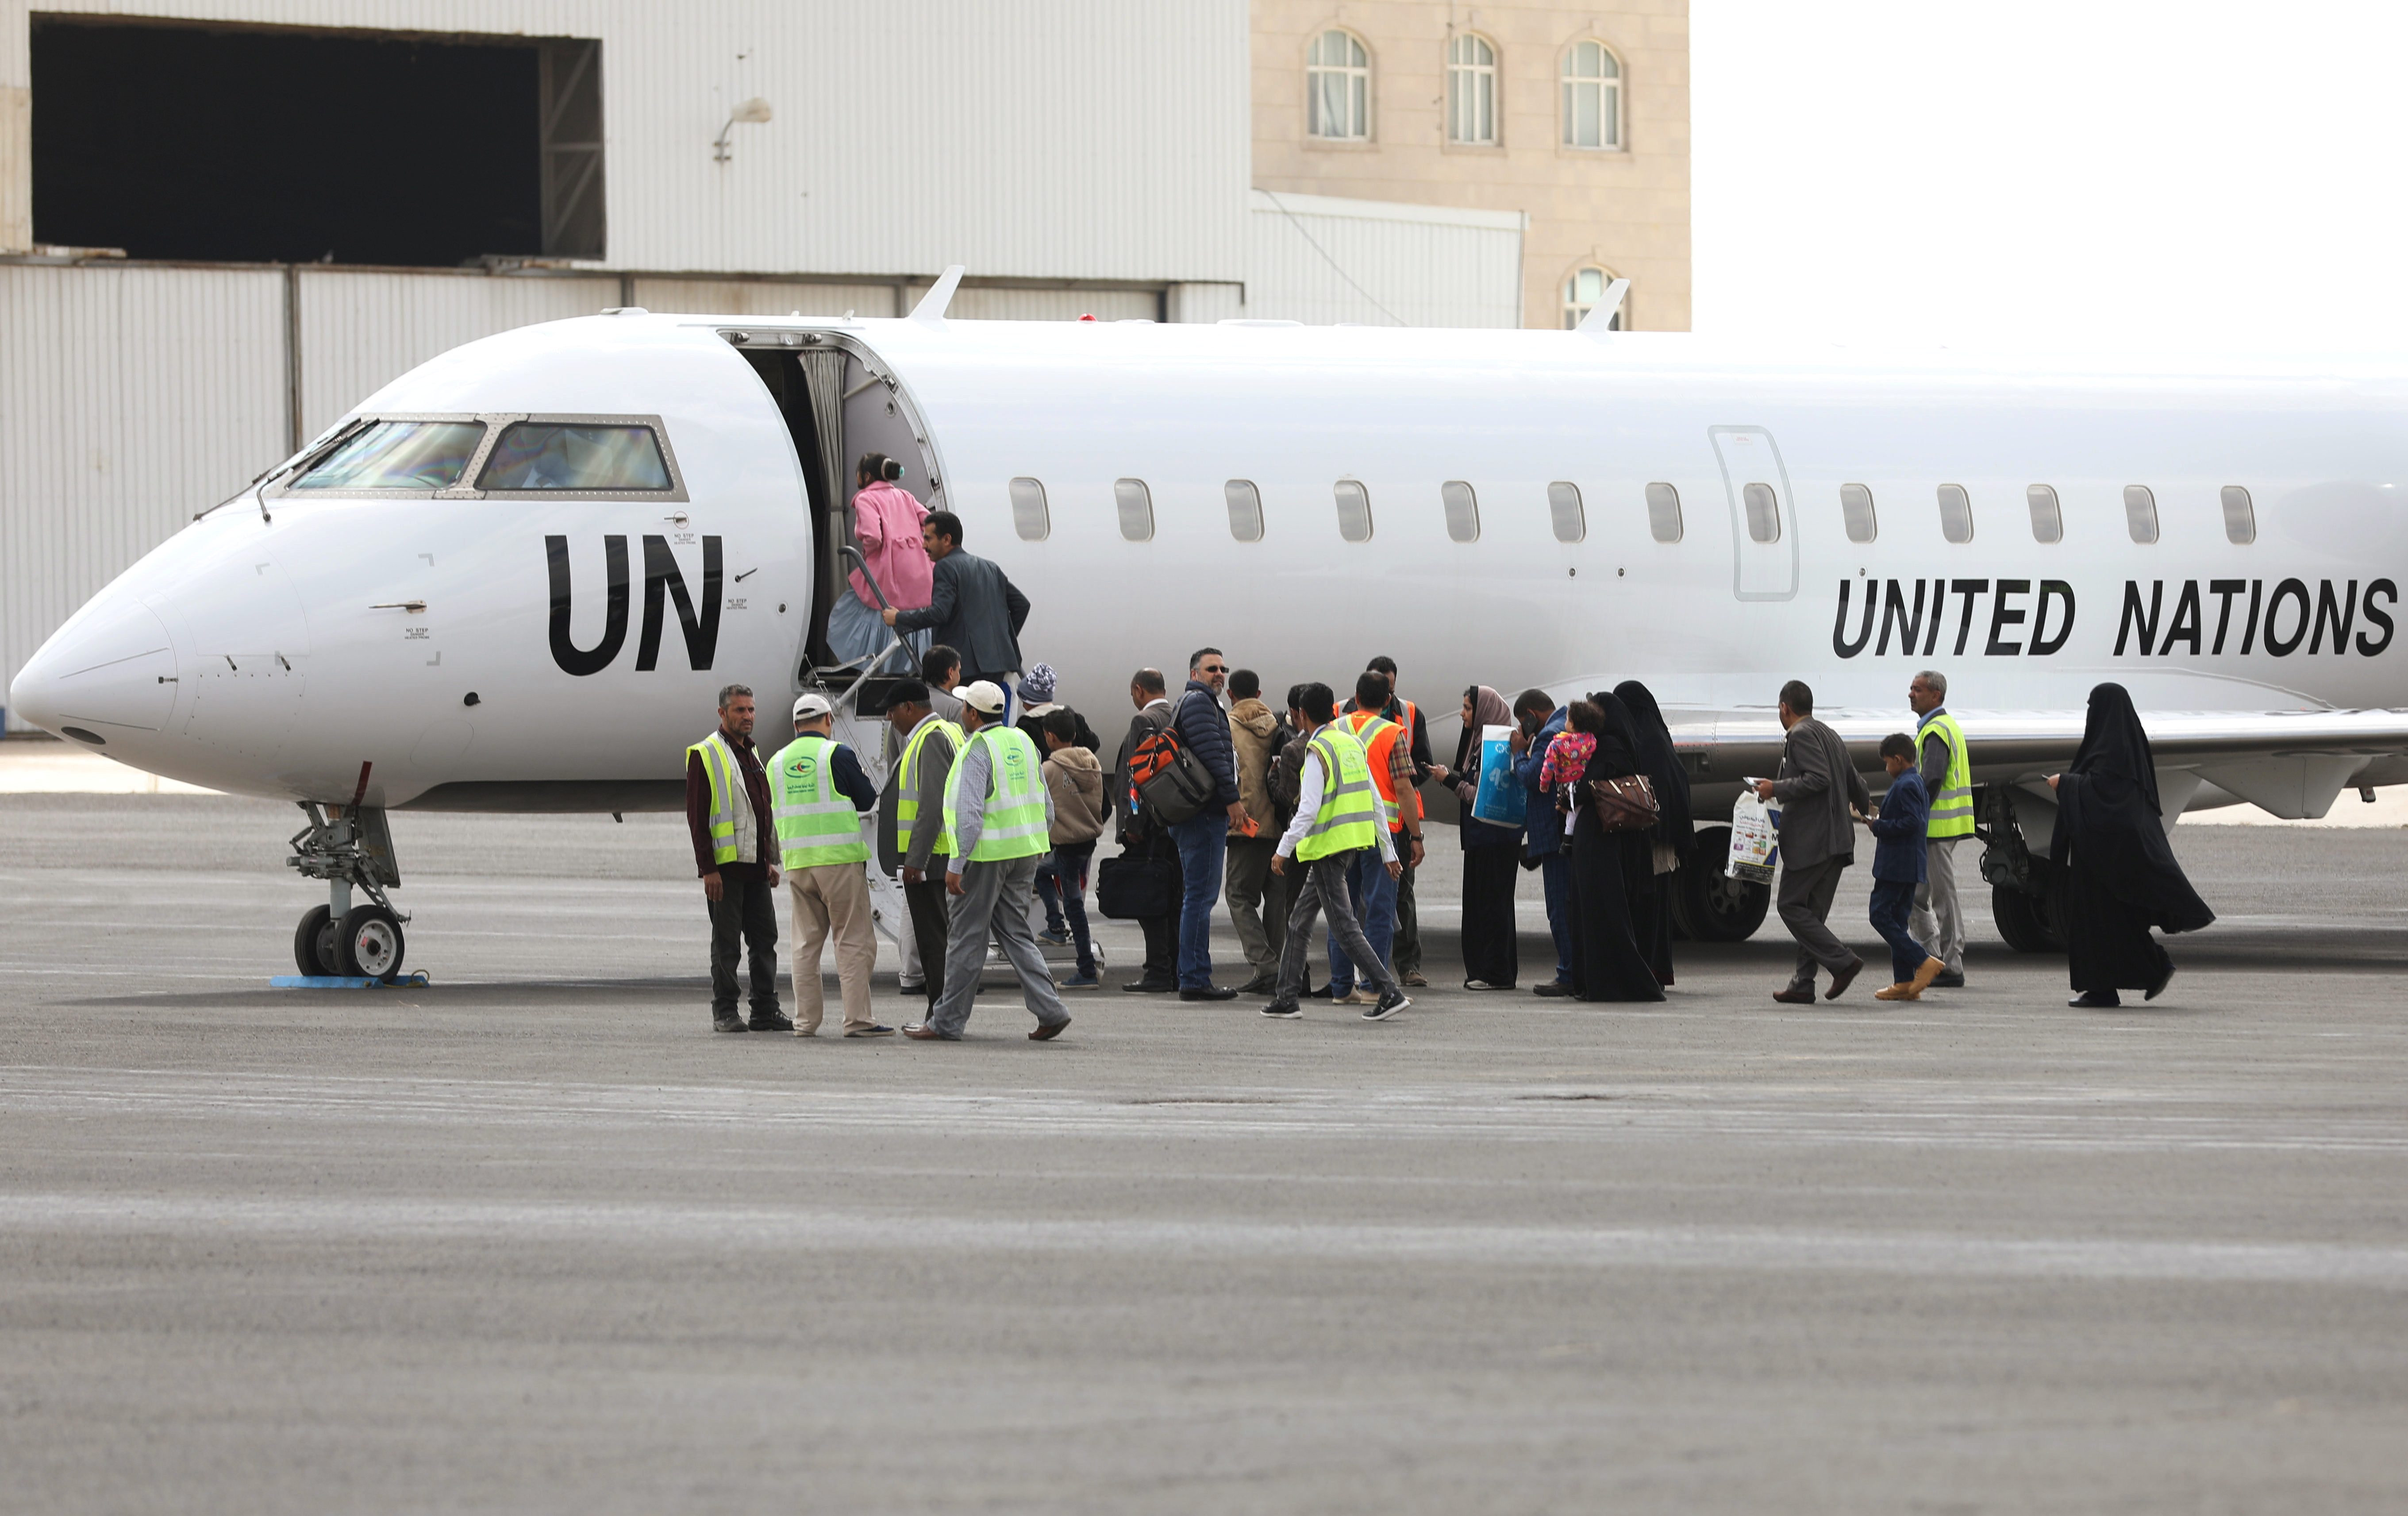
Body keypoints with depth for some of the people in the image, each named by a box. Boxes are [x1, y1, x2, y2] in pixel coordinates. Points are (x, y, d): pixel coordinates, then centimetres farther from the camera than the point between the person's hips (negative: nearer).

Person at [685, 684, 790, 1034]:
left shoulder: (752, 754, 17)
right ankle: (725, 1013, 5)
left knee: (765, 939, 6)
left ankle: (766, 1011, 11)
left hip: (755, 867, 7)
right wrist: (707, 868, -15)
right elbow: (696, 816, -10)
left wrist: (770, 860, 19)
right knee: (726, 942, -2)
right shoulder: (704, 755, -6)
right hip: (725, 867, -7)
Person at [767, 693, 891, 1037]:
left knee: (806, 943, 10)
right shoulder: (837, 755, -7)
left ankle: (805, 1020, 9)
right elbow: (868, 800, -1)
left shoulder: (777, 762, 9)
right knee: (854, 940, -2)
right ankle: (857, 1019, -6)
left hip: (797, 862, 5)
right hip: (840, 858, -5)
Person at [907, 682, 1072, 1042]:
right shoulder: (1023, 742, 11)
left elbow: (970, 813, -20)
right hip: (1025, 851, 8)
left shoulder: (978, 750, -13)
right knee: (1016, 934, 12)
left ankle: (947, 1022, 5)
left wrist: (956, 865, -20)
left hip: (986, 854, -8)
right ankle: (1049, 1011, 1)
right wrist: (1038, 846, 24)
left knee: (966, 937, 0)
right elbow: (1045, 804, 15)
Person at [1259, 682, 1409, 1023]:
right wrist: (1388, 851, 17)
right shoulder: (1351, 744, 11)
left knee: (1344, 927, -7)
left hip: (1327, 848, -9)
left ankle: (1390, 992, -14)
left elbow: (1308, 810, -21)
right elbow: (1375, 801, 13)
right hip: (1355, 842, 9)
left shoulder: (1318, 751, -13)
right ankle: (1287, 998, 18)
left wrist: (1284, 850, -15)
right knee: (1300, 921, 16)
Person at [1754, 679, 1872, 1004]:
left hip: (1810, 840, -9)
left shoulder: (1801, 735, -9)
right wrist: (1869, 808, 46)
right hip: (1837, 840, 9)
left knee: (1792, 906, -5)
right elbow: (1854, 782, 28)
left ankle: (1842, 962, -14)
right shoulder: (1830, 736, 19)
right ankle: (1803, 984, 7)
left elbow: (1819, 779, -21)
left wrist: (1778, 789, -15)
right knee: (1812, 911, 10)